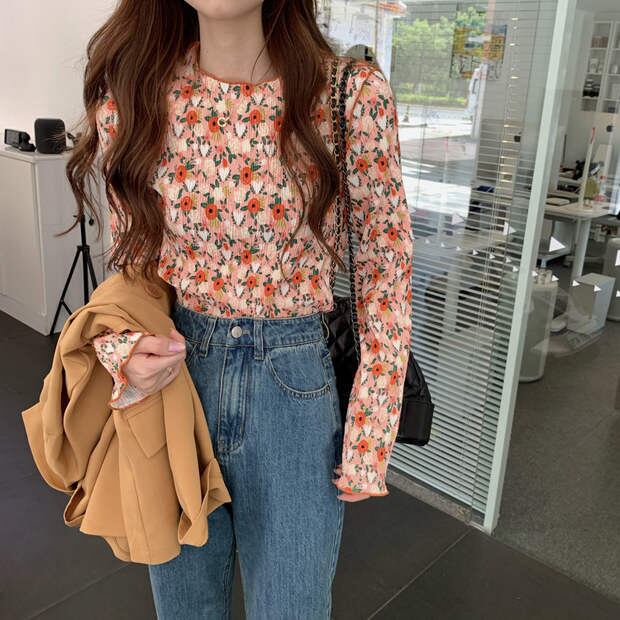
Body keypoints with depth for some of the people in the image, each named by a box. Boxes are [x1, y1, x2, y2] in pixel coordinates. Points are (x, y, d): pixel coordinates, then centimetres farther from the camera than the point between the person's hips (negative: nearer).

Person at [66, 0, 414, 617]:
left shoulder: (352, 93, -12)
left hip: (296, 383, -2)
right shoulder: (130, 96, -5)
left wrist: (369, 440, -5)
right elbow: (131, 261, 6)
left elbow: (385, 272, -6)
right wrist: (123, 349, -15)